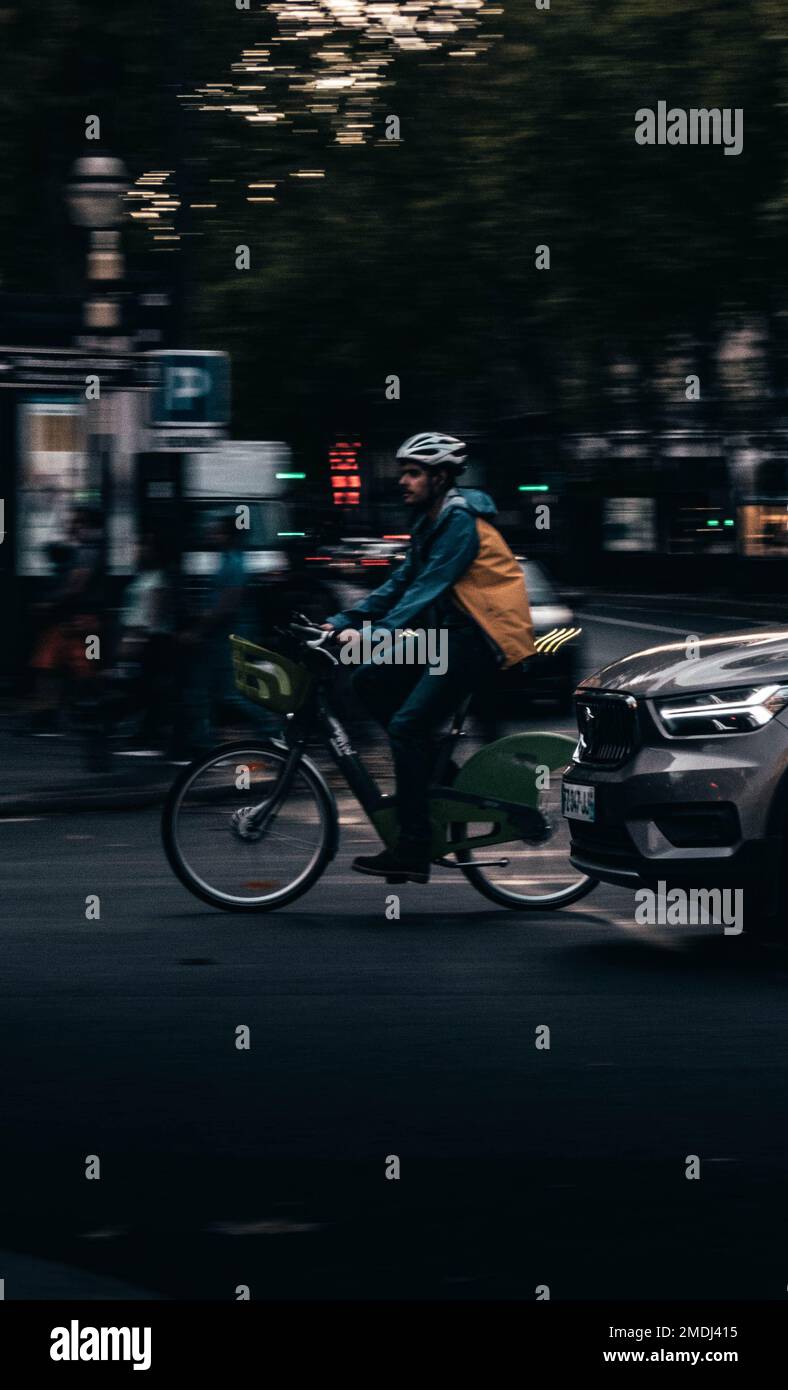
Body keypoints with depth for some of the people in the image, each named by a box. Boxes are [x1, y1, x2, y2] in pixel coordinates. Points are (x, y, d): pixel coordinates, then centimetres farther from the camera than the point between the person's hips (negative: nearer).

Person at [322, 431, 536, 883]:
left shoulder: (460, 519, -14)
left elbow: (429, 587, -23)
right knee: (370, 681, 1)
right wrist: (344, 621, 8)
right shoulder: (432, 523, 17)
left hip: (481, 638, -10)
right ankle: (430, 768, 9)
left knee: (407, 726, -18)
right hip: (452, 633, 10)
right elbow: (401, 582, 17)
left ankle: (413, 852, -17)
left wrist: (377, 633, -30)